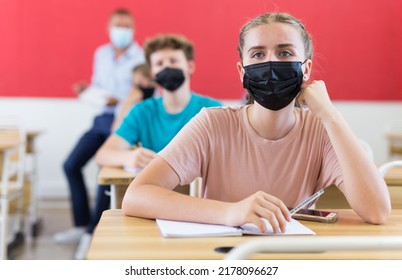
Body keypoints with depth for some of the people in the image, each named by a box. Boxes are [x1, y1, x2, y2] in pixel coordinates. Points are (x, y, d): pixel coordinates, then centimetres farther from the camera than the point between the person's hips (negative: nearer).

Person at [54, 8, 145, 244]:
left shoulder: (142, 58, -8)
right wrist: (86, 90, -1)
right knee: (72, 165, 2)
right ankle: (82, 224, 13)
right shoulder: (101, 54, 12)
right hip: (102, 119, 7)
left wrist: (120, 101, -24)